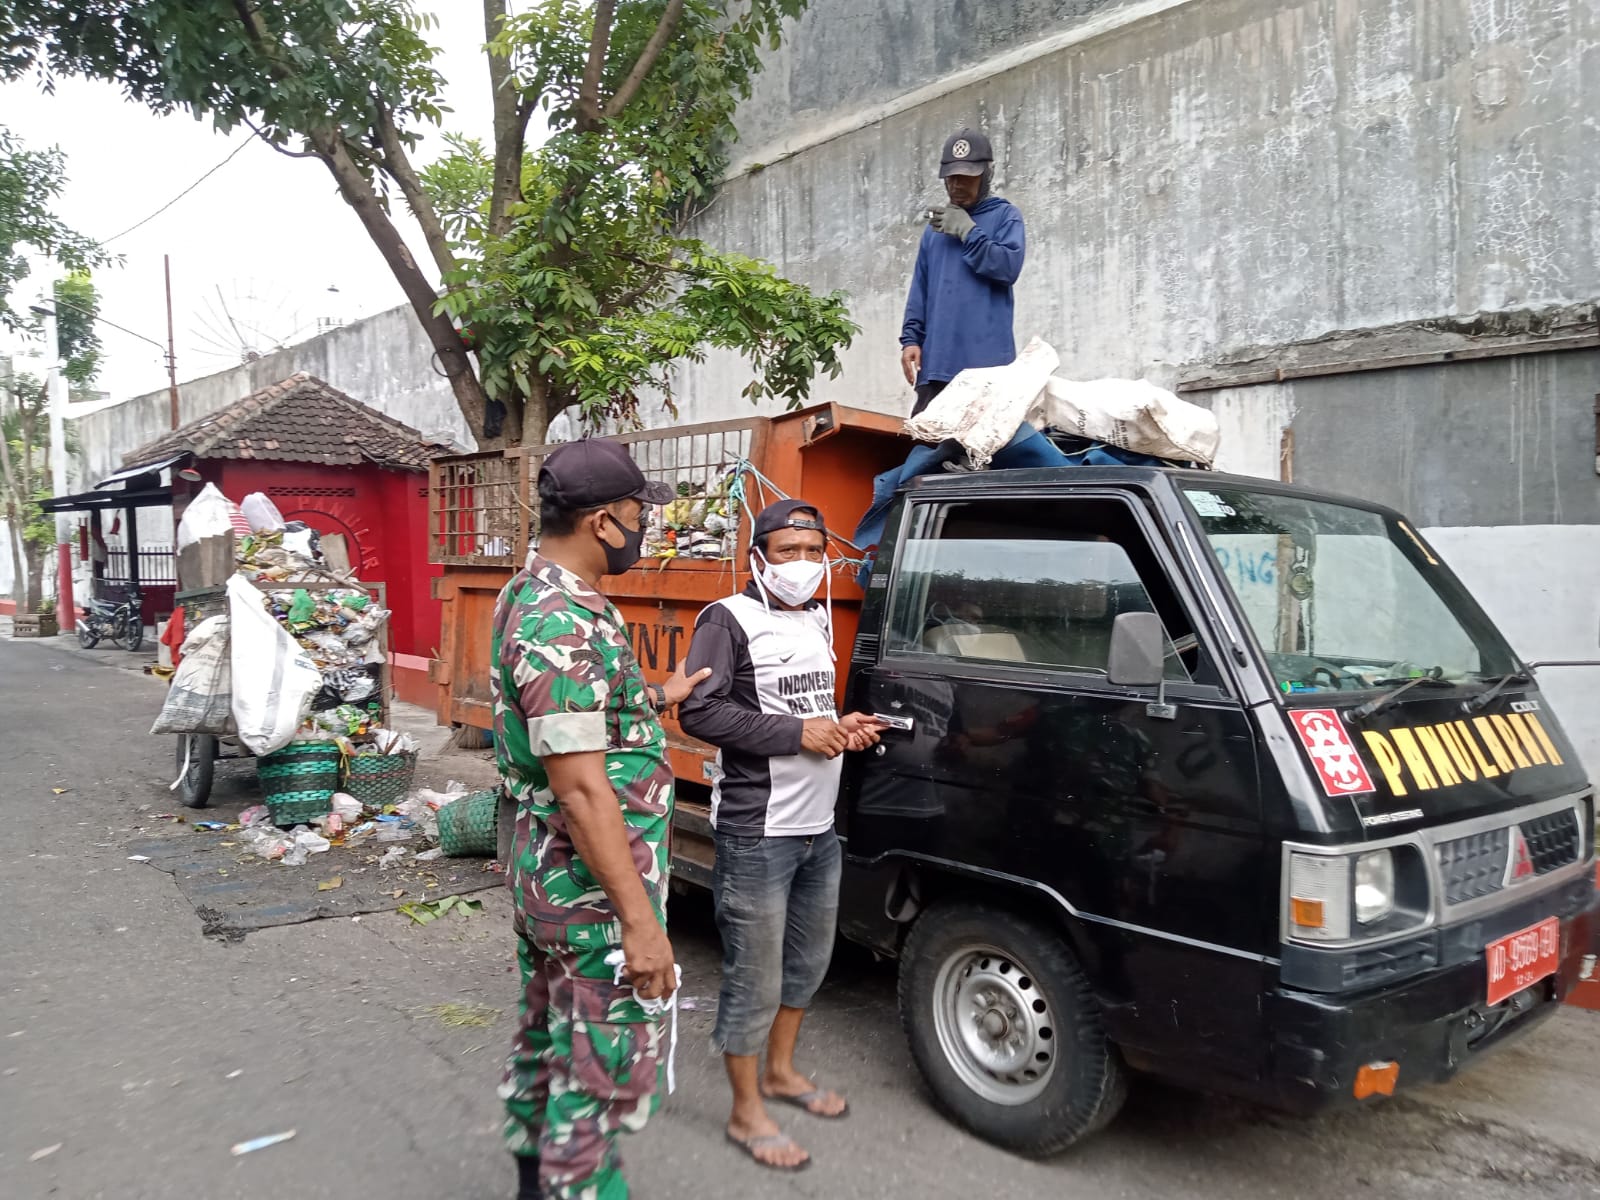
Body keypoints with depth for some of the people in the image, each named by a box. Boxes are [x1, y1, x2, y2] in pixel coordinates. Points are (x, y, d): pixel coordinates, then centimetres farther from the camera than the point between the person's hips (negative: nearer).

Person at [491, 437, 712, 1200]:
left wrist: (655, 700, 26)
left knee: (546, 1046, 23)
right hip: (593, 888, -10)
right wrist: (639, 918, -24)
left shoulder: (530, 596, 8)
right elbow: (582, 789, -28)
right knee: (602, 1073, 4)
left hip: (544, 874, 10)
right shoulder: (568, 622, -25)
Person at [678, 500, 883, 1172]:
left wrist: (846, 728, 3)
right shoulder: (729, 620, -12)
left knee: (808, 960, 21)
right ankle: (747, 1114, 19)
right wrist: (797, 733, -22)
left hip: (820, 828, 8)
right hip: (757, 833, -8)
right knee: (755, 979, 1)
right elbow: (697, 712, -20)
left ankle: (780, 1072, 41)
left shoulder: (818, 619, 13)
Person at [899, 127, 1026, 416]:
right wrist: (911, 338, 6)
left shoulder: (1005, 215, 8)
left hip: (986, 360, -4)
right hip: (937, 361, 4)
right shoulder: (936, 225, 21)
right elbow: (920, 288, 17)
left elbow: (1009, 266, -10)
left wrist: (967, 232, -6)